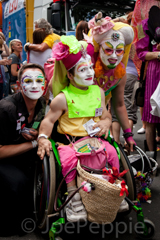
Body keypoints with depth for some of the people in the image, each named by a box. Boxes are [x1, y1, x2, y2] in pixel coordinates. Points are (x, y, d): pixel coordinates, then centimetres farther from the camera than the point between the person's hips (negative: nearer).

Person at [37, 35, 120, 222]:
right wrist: (43, 138, -22)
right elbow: (48, 120, -5)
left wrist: (104, 124, -8)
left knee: (111, 152, -20)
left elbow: (106, 116, 16)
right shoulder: (63, 98, -7)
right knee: (69, 158, -33)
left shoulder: (98, 91, 9)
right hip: (68, 140, -4)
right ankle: (74, 199, -16)